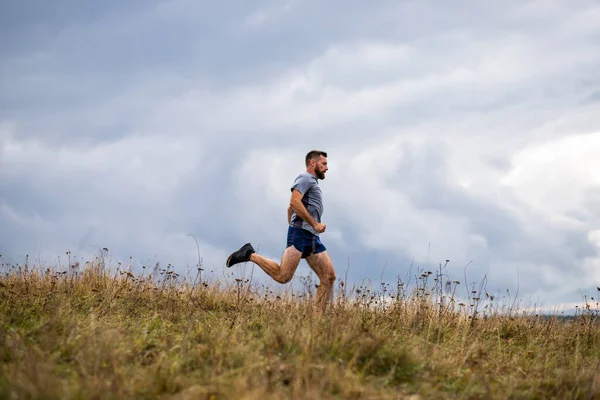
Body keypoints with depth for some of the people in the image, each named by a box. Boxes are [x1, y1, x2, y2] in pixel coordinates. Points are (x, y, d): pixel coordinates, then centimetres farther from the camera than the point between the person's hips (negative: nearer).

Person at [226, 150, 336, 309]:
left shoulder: (312, 183, 30)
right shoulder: (306, 178, -1)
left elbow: (290, 208, 35)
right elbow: (294, 202, -18)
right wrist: (314, 223, -16)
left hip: (312, 237, 10)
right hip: (300, 232, -10)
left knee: (329, 277, -2)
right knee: (283, 276, -18)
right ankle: (250, 255, -2)